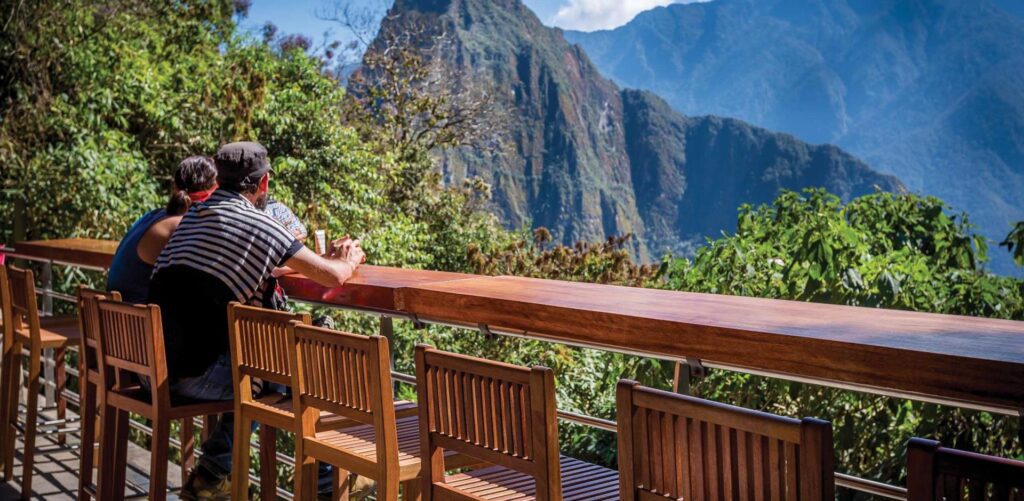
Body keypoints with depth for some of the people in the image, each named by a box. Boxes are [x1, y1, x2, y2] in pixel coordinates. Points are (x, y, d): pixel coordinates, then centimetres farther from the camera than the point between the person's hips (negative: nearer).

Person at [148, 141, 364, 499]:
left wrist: (328, 257, 32)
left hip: (152, 364, 8)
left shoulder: (194, 215, 16)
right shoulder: (258, 224, -8)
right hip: (193, 374, -7)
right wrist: (348, 260, 20)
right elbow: (334, 276, -6)